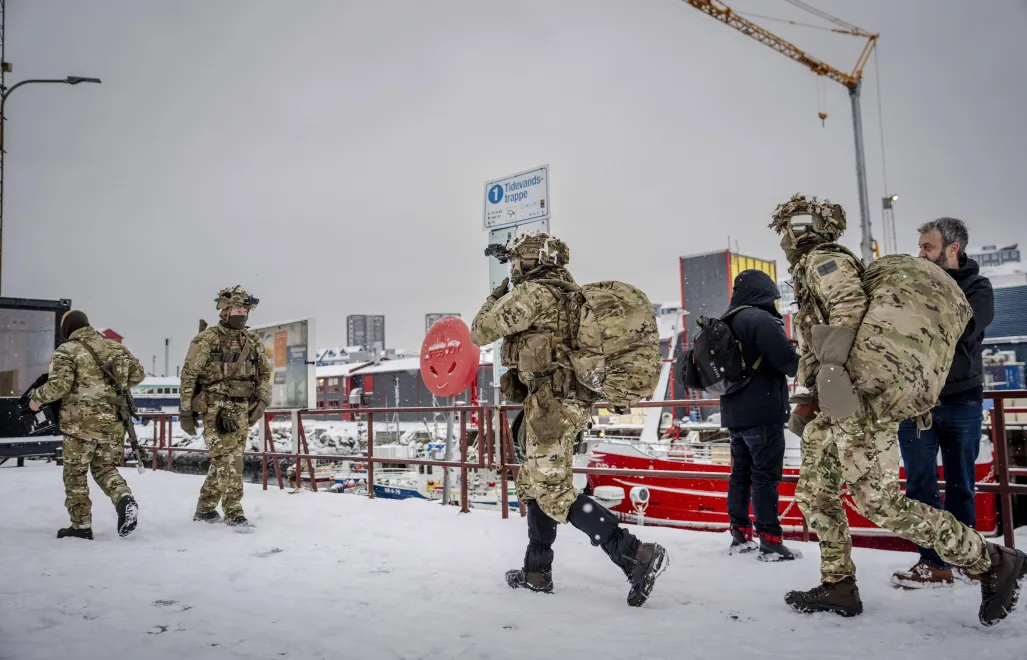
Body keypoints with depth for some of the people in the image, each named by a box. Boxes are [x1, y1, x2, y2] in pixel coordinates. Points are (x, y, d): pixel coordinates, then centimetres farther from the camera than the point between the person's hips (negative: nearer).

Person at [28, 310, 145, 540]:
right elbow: (138, 373, 16)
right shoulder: (116, 347, 11)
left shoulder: (67, 351, -6)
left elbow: (59, 385, -17)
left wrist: (36, 397, 2)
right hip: (114, 423, 5)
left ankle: (81, 525, 14)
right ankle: (124, 498, -8)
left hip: (81, 424, -5)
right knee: (105, 467, 19)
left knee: (75, 473, 10)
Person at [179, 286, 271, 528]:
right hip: (216, 408, -5)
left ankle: (205, 508, 25)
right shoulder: (207, 339, -5)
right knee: (229, 459, -12)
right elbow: (188, 376, -3)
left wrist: (262, 401, 2)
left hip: (243, 409, 5)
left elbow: (265, 374, 16)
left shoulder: (253, 341, 10)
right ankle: (234, 512, -6)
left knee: (223, 460, 11)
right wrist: (186, 411, -3)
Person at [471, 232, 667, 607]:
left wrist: (496, 296, 9)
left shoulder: (534, 293, -12)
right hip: (572, 401, 10)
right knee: (532, 484, 18)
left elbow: (480, 332, -6)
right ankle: (537, 572, 27)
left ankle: (636, 556, -14)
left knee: (554, 494, -8)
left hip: (551, 403, -10)